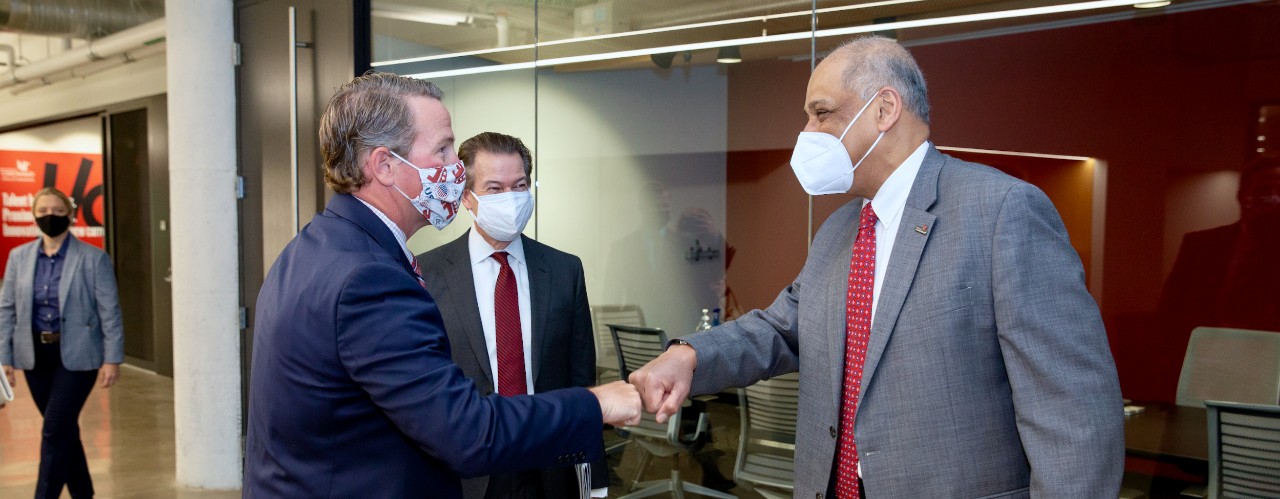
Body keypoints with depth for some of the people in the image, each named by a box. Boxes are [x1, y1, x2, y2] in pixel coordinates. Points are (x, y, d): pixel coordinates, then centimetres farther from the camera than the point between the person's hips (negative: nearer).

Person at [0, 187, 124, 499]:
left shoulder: (94, 259, -5)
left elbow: (110, 312, -6)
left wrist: (112, 359, -10)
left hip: (76, 355, -4)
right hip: (36, 356, 4)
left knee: (55, 431, -9)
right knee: (64, 429, 13)